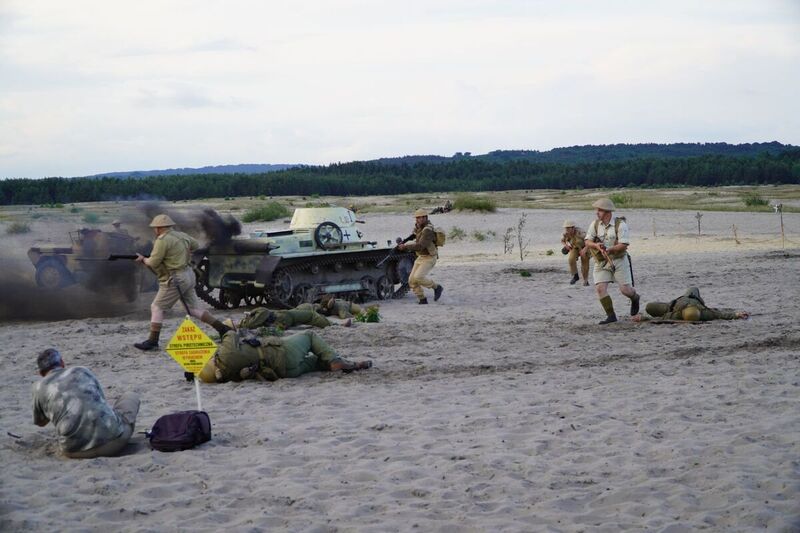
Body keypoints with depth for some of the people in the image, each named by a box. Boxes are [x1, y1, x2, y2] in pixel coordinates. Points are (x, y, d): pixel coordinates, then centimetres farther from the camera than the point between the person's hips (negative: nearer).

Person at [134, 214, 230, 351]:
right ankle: (222, 328, 10)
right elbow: (196, 245, 27)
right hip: (188, 276, 8)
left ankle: (152, 341, -4)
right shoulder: (181, 235, 10)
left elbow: (153, 263, -13)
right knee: (194, 308, 14)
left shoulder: (162, 240, -15)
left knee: (157, 307, 0)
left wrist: (143, 259, 7)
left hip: (175, 280, -8)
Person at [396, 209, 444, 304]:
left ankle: (437, 287, -5)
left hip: (429, 259, -9)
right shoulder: (419, 227, 7)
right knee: (412, 280, -2)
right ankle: (422, 299, 8)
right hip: (420, 257, 9)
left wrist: (405, 246, -29)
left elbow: (420, 246, -31)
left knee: (418, 277, -25)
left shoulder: (428, 230, -23)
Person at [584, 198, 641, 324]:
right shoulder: (595, 224, 1)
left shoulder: (620, 224, -12)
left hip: (618, 260, -3)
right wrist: (596, 245, -25)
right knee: (600, 288, -11)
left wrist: (609, 249, -30)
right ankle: (611, 316, 0)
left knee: (625, 289, -3)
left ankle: (635, 298, 34)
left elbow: (624, 245, -18)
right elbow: (587, 242, -3)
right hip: (601, 262, 4)